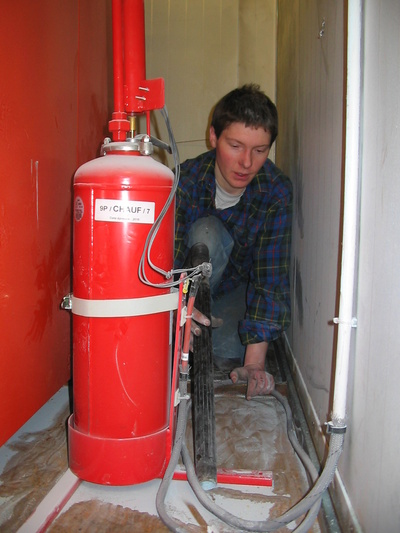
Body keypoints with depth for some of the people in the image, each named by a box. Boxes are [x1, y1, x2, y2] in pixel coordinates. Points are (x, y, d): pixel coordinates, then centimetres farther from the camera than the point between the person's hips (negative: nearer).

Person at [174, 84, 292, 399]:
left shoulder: (277, 192, -25)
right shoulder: (185, 181, -27)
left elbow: (272, 277, -29)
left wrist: (255, 362, -36)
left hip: (238, 286, 1)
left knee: (229, 354, -28)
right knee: (207, 232, -33)